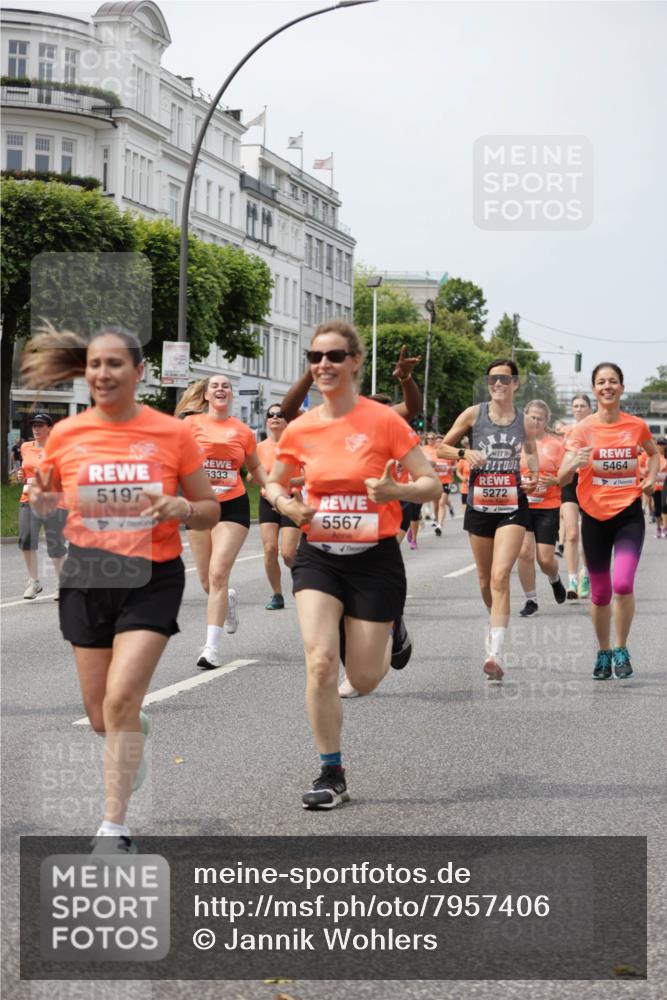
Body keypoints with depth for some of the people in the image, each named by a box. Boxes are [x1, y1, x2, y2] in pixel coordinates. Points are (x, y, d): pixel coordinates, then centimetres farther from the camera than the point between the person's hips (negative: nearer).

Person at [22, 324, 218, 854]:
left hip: (153, 579, -3)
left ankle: (115, 827, -4)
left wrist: (181, 508, -20)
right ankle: (137, 731, 48)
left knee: (121, 698, -17)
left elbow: (211, 510, 3)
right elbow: (45, 500, 13)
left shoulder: (172, 433, -6)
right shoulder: (65, 434, -2)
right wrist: (42, 502, -11)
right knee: (101, 718, 10)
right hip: (87, 578, 3)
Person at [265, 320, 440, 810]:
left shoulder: (384, 420, -11)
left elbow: (432, 485, -8)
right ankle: (331, 775, 1)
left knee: (363, 679, 4)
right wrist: (285, 504, -7)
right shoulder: (299, 429, -1)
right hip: (318, 557, 2)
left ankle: (387, 636, 41)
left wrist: (394, 490, -28)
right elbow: (273, 483, 16)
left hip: (375, 558, -2)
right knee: (320, 663, -16)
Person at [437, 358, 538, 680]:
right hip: (479, 506, 2)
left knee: (500, 576, -16)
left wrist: (533, 479, 2)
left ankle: (496, 654, -21)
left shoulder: (524, 420, 4)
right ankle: (495, 621, 43)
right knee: (485, 581, 12)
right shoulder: (473, 414, 0)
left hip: (512, 507, -1)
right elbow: (442, 448, 8)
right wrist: (464, 452, -12)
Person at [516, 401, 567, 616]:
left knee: (545, 559, -2)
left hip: (548, 507, -1)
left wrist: (554, 481, -18)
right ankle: (530, 600, 8)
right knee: (524, 552, -10)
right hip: (520, 505, 1)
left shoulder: (555, 444, 1)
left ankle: (555, 579, 34)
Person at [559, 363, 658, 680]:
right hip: (595, 516, 0)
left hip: (629, 514, 0)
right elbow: (562, 478, -13)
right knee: (600, 594, 7)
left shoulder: (636, 425, -2)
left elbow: (653, 452, 21)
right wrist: (574, 464, -34)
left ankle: (621, 650, 2)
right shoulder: (583, 429, -6)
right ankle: (603, 653, 29)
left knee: (623, 584, -19)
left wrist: (651, 476, 2)